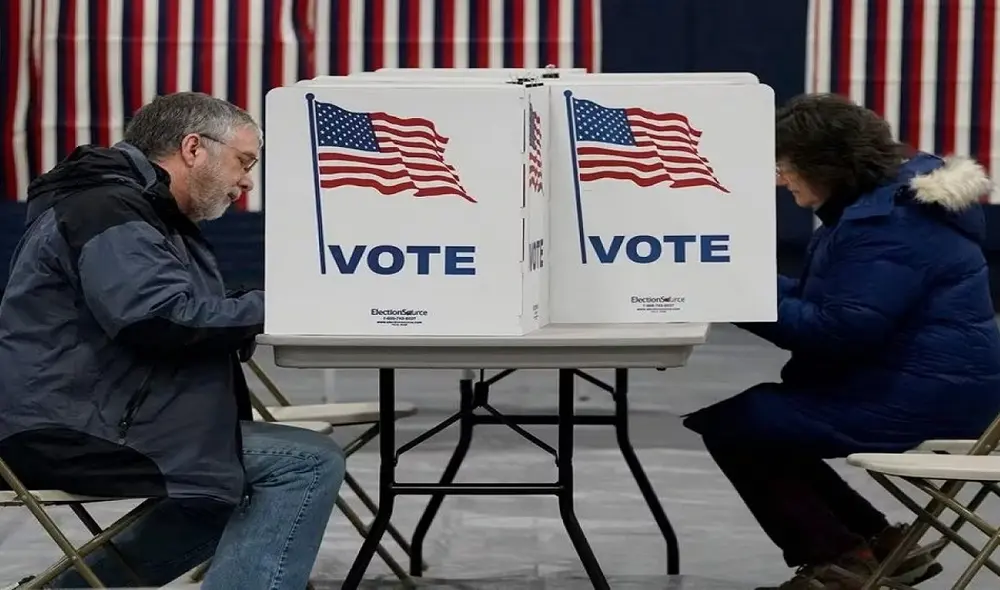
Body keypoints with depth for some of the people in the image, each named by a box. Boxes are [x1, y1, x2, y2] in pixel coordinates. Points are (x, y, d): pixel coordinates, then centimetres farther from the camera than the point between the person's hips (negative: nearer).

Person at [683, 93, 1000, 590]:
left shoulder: (885, 224, -21)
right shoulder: (887, 200, 14)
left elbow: (835, 332, -25)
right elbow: (830, 302, 17)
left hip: (920, 400, -11)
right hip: (921, 387, 11)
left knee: (730, 423, -10)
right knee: (758, 415, 16)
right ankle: (875, 545, 16)